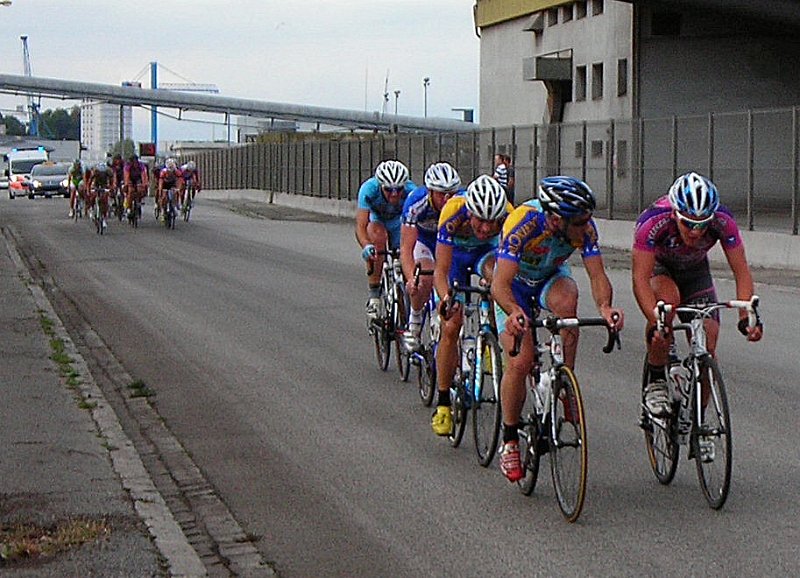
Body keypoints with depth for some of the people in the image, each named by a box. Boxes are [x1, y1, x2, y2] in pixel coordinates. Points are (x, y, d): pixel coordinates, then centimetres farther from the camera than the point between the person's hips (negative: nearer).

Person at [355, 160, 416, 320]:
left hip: (399, 224, 2)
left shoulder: (411, 192, -35)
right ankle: (374, 295, -27)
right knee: (377, 235, -35)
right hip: (376, 221, -2)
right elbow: (360, 226, -41)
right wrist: (365, 247, -61)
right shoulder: (369, 189, -37)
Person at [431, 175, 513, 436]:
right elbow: (441, 270, -38)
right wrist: (445, 297, -55)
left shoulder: (507, 216, -35)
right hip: (455, 252, -2)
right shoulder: (453, 213, -38)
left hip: (485, 252, 2)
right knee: (451, 326, -9)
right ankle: (443, 404, 1)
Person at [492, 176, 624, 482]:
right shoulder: (523, 222, -37)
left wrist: (604, 306, -49)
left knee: (566, 300, -34)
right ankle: (509, 441, 2)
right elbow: (500, 285, -41)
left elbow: (597, 275, -28)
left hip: (551, 278, 3)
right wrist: (514, 312, -61)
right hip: (515, 282, -2)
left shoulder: (584, 227, -26)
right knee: (521, 361, -18)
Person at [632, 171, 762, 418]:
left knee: (707, 348, -12)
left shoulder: (723, 222, -31)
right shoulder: (653, 221, -38)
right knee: (668, 299, -37)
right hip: (657, 267, -3)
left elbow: (741, 272, -26)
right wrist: (654, 323, -52)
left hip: (695, 270, 3)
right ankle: (656, 383, -20)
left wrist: (746, 316, -41)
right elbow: (640, 278, -39)